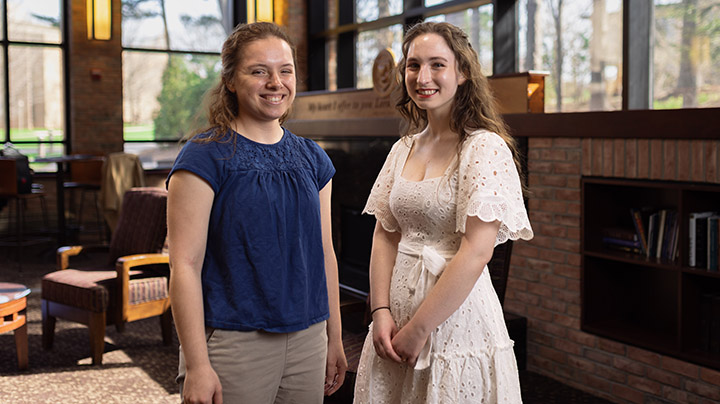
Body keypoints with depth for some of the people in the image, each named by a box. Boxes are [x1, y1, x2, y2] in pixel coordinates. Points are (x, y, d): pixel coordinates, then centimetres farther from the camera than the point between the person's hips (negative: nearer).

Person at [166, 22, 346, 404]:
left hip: (307, 341, 5)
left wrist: (334, 339, 13)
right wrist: (196, 365, -16)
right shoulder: (205, 157, -8)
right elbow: (185, 265, -12)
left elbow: (324, 251, 12)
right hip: (233, 342, -5)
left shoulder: (312, 158, 8)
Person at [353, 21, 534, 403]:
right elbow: (385, 235, 7)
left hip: (457, 317, -6)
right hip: (396, 324, 6)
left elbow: (476, 252, -19)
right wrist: (381, 311, -5)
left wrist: (418, 329, -16)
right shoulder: (403, 149, 7)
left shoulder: (486, 148, -13)